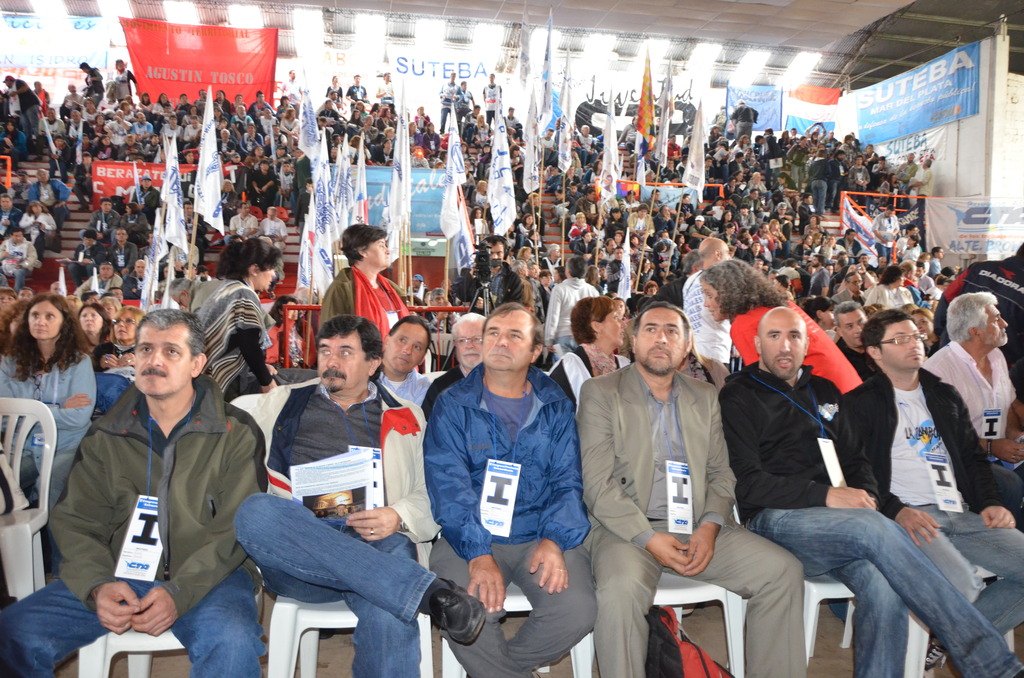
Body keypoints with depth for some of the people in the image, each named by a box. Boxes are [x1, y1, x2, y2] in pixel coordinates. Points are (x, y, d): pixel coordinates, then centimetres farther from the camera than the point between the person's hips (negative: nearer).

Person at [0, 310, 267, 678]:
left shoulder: (236, 433, -1)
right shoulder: (105, 436, 11)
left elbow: (235, 530, -7)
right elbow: (76, 522, 7)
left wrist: (179, 592, -20)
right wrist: (98, 585, -12)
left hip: (207, 576, -4)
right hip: (119, 574, 5)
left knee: (232, 644, -34)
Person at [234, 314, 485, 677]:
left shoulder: (405, 418, 21)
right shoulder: (283, 402, 23)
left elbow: (428, 496, 13)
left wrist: (398, 518, -10)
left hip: (375, 542, -2)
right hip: (295, 546, 3)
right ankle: (427, 590, -37)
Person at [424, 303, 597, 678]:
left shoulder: (556, 407, 9)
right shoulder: (452, 405, 3)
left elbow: (568, 482, 4)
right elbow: (448, 485, -8)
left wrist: (554, 540, -15)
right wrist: (478, 554, -21)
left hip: (540, 536, 2)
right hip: (470, 538, -2)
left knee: (577, 610, -23)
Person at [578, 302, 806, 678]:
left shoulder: (705, 397, 15)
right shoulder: (600, 393, 0)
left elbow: (721, 474, 12)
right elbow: (596, 484, -7)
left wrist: (709, 526, -8)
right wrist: (649, 538, -17)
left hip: (696, 528, 5)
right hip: (628, 530, -4)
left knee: (783, 570, -13)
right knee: (621, 588, -34)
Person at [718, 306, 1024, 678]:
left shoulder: (824, 391, 22)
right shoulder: (738, 397, 2)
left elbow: (854, 459, 24)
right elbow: (748, 482, -7)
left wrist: (865, 495, 1)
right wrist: (826, 495, -14)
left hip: (839, 523, 5)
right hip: (774, 518, -5)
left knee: (883, 586, -28)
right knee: (876, 529, -31)